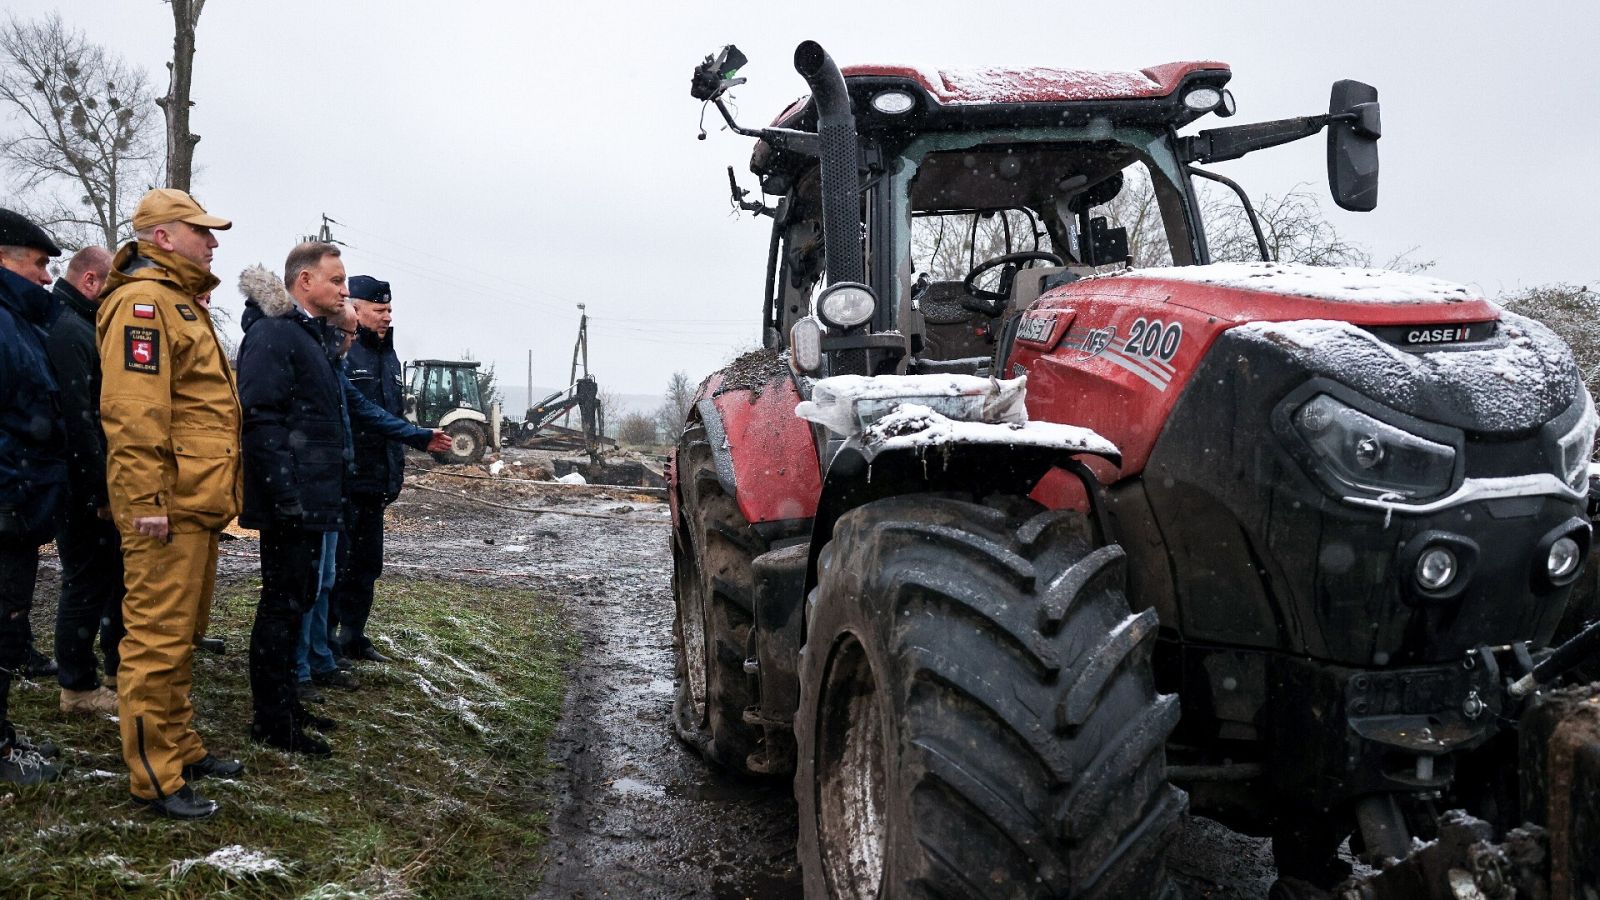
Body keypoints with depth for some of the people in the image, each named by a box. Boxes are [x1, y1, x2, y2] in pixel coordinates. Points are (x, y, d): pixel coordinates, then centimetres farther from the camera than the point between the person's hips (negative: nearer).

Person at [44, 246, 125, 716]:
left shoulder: (78, 326, 16)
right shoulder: (69, 331, -18)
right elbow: (77, 418, -24)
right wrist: (101, 490, -22)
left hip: (94, 487, 10)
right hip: (84, 488, -10)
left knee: (113, 573, 18)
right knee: (87, 584, -1)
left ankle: (119, 667, 30)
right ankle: (78, 688, 10)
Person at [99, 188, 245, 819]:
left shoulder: (181, 303, 21)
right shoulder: (143, 301, -12)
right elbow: (133, 411, -22)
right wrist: (147, 501, -25)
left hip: (198, 504, 11)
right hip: (168, 507, -11)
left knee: (182, 634, 18)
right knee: (157, 639, -4)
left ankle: (180, 746, 30)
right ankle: (154, 779, 3)